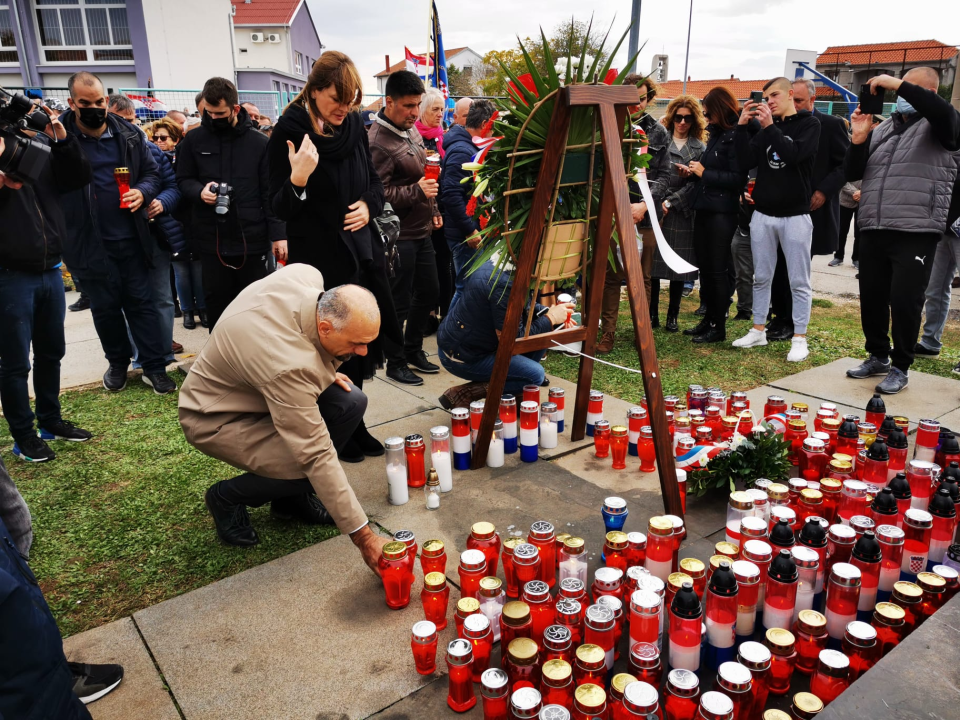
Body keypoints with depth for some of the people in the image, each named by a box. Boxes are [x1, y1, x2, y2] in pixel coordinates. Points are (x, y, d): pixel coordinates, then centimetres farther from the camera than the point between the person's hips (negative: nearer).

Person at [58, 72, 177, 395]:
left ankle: (154, 366, 15)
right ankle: (118, 362, 31)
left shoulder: (130, 134, 2)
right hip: (89, 243, -1)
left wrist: (143, 192, -9)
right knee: (105, 307, 12)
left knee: (141, 301, 7)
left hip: (130, 238, 1)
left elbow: (152, 172, 10)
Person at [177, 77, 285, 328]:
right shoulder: (193, 140, 3)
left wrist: (278, 233, -8)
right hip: (211, 240, 1)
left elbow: (271, 191, -2)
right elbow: (183, 180, 11)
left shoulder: (259, 142, -1)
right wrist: (200, 191, -13)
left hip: (252, 238, -1)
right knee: (217, 302, 9)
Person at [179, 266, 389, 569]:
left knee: (351, 402, -11)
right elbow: (316, 456, -36)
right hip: (217, 418, -8)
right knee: (308, 467, -27)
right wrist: (364, 537, -31)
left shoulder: (306, 275, -21)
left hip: (254, 380, 8)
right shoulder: (291, 365, -40)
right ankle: (227, 497, 3)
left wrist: (323, 370, -3)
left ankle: (292, 495, 7)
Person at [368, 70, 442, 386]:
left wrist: (432, 210, 20)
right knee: (399, 302, 1)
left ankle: (413, 350, 34)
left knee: (429, 291, 17)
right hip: (398, 235, -9)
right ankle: (395, 363, 18)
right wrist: (416, 192, -30)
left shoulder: (410, 129, 10)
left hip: (421, 230, 9)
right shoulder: (378, 142, -20)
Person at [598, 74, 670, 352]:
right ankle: (607, 332, 8)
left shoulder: (658, 133, 8)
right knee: (611, 275, 0)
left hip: (645, 214, 2)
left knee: (643, 277, 8)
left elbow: (663, 175, 5)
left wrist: (644, 204, -9)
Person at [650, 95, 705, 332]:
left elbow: (694, 185, 1)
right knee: (652, 262, 0)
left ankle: (672, 316, 15)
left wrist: (670, 202, -10)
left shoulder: (699, 149, 9)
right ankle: (652, 312, 13)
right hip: (655, 209, 0)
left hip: (682, 213, 1)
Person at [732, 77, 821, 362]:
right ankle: (758, 331, 20)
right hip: (762, 214, 4)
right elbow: (747, 161, 1)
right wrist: (742, 126, -6)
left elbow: (795, 154, -17)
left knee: (799, 281, 0)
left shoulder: (809, 124, 0)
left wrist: (770, 126, -18)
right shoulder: (765, 127, 12)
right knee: (761, 277, 10)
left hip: (795, 215, -4)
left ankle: (799, 338, 6)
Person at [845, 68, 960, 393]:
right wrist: (859, 139, -3)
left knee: (904, 301, -5)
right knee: (871, 298, 10)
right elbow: (853, 173, 13)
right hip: (873, 231, 5)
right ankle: (878, 356, 27)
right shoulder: (882, 129, 17)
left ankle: (900, 367, 9)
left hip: (915, 233, -5)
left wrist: (898, 84, -22)